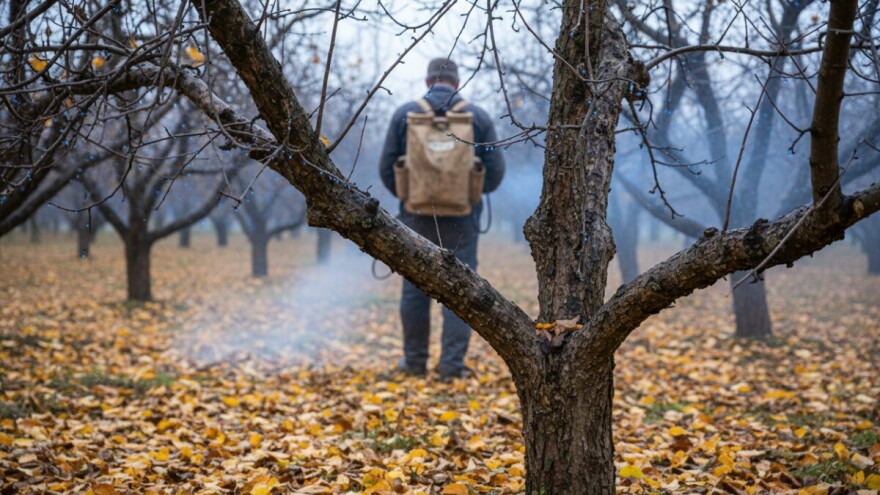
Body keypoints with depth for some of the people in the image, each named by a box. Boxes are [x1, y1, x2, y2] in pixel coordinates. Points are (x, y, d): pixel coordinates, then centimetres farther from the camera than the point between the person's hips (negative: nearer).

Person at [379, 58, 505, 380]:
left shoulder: (405, 114, 0)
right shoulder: (478, 116, -1)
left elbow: (387, 168, 2)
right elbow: (495, 172, 0)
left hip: (416, 216, 1)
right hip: (462, 219, -1)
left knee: (415, 289, 11)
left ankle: (414, 361, 18)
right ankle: (452, 364, 2)